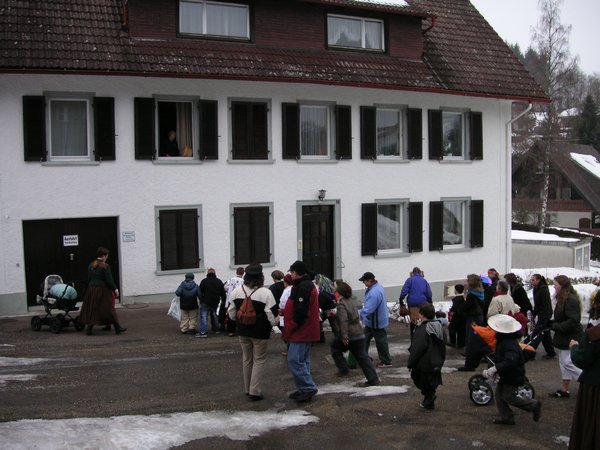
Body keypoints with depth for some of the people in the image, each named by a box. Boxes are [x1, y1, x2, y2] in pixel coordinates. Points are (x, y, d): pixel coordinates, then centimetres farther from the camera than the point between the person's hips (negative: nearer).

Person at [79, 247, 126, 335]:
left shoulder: (90, 265, 6)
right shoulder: (105, 266, -14)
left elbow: (88, 279, 11)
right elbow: (109, 280, -15)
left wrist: (90, 288, 18)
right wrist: (115, 289, -6)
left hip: (91, 289, 6)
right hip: (103, 291, -6)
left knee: (92, 309, 12)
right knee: (109, 308, 1)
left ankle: (89, 329, 12)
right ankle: (117, 328, 8)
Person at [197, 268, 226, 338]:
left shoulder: (204, 281, -4)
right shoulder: (219, 282, 8)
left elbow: (200, 292, -2)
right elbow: (223, 294, 12)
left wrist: (201, 300, 10)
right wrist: (223, 302, 19)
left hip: (205, 302, -5)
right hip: (215, 303, 5)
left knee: (204, 316, -6)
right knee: (214, 315, 20)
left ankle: (204, 332, -15)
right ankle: (216, 329, 26)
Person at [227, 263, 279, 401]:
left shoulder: (236, 291, -4)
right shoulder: (265, 293, -18)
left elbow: (231, 314, 2)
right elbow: (272, 316, -18)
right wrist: (274, 322, 4)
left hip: (243, 332, 4)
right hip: (260, 333, -4)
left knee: (247, 359, 18)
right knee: (259, 361, 7)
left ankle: (248, 389, 28)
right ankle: (255, 392, 5)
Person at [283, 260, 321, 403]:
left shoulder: (303, 287, -18)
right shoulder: (307, 285, 17)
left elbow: (301, 312, -23)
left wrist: (289, 330, -17)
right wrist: (285, 311, 11)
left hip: (301, 332, -11)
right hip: (305, 332, 11)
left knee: (294, 361, -9)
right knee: (302, 361, 15)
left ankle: (308, 388, -5)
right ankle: (304, 389, 21)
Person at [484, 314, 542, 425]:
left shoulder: (510, 344, -29)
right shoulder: (504, 341, 5)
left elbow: (510, 361, -41)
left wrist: (495, 368, -43)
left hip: (513, 376, -10)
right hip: (506, 375, 10)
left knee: (509, 397, -1)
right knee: (499, 394, 10)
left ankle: (534, 405, 13)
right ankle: (507, 418, 18)